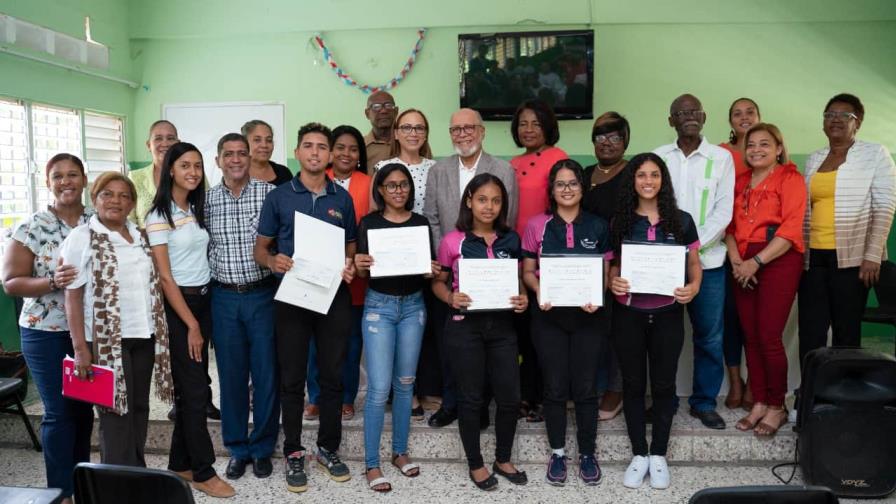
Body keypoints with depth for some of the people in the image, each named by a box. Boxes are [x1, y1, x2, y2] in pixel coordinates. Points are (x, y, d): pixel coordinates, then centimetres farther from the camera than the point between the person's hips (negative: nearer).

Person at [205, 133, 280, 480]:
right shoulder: (206, 200, 6)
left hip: (263, 293, -2)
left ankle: (262, 448, 22)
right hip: (224, 298, 2)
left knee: (266, 373, 5)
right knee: (231, 375, 10)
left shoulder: (269, 192, -3)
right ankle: (237, 448, 25)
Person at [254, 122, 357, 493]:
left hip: (334, 295, 2)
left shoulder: (342, 198, 7)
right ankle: (293, 453, 20)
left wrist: (350, 266, -8)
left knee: (332, 376, 10)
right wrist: (272, 261, -18)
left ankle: (328, 448, 25)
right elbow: (260, 247, 4)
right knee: (292, 379, 6)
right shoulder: (278, 197, 2)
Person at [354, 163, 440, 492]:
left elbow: (430, 268, 8)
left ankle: (400, 452, 26)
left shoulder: (421, 223, 5)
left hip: (413, 305, 3)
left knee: (405, 383, 11)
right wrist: (360, 266, -23)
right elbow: (362, 273, -2)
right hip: (379, 306, -3)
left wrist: (434, 271, -13)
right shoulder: (369, 223, -2)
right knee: (379, 387, -6)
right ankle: (371, 464, 6)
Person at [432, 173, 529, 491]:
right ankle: (475, 464, 27)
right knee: (471, 397, 8)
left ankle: (503, 459, 31)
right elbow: (438, 282, 3)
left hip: (502, 325, 3)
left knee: (510, 397, 8)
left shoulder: (511, 240, 3)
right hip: (464, 326, -3)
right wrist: (451, 298, -17)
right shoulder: (452, 241, -6)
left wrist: (523, 299, -6)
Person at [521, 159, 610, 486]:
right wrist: (539, 292, -17)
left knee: (586, 387, 6)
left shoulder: (598, 227, 4)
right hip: (549, 316, 0)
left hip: (588, 316, 1)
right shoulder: (537, 225, 0)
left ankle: (587, 454, 23)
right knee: (555, 387, 7)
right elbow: (528, 271, 3)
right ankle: (557, 453, 23)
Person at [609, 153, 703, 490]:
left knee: (663, 383, 9)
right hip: (628, 314, 0)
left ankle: (658, 455, 24)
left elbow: (694, 263, 7)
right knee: (633, 383, 9)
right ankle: (638, 454, 23)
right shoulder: (619, 222, 2)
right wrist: (613, 282, -14)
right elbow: (611, 264, 7)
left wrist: (694, 287, -13)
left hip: (667, 314, 0)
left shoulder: (681, 221, 2)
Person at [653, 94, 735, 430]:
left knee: (709, 335, 4)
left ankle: (704, 402, 19)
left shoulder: (721, 158, 4)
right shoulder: (657, 157, 6)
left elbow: (723, 210, -3)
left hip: (708, 260, 0)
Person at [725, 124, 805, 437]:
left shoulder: (790, 179, -2)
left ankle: (776, 407, 9)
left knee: (769, 337, -7)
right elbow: (730, 225, 11)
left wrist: (756, 262, -15)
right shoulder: (740, 182, 16)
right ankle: (759, 403, 17)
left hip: (778, 262, -5)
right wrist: (736, 260, -5)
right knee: (750, 336, 6)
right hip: (744, 266, 5)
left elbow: (791, 230, -11)